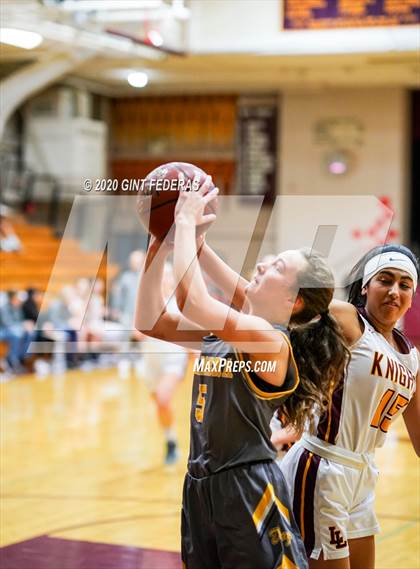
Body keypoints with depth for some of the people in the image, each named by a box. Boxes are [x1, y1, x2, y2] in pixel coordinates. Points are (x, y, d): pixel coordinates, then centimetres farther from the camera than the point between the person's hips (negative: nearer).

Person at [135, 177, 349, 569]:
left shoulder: (271, 340, -16)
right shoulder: (223, 331, 9)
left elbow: (192, 300, -29)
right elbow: (150, 322, 10)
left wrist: (186, 222, -18)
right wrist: (159, 247, 1)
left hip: (247, 490, -8)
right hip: (201, 484, 8)